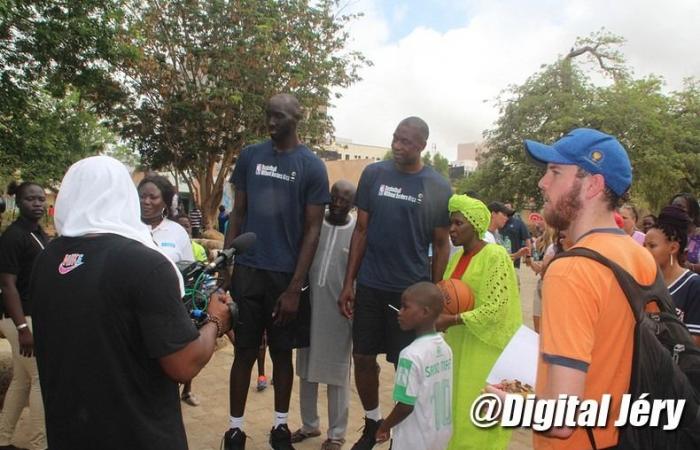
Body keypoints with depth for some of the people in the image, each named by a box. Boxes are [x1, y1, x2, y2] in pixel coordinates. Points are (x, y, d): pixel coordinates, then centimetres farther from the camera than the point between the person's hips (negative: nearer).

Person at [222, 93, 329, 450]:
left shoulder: (312, 167, -3)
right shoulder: (249, 156, 5)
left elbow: (312, 230, -5)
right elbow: (237, 214, 9)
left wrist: (295, 287, -10)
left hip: (287, 275, -1)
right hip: (247, 270, 2)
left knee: (282, 352, 12)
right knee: (244, 351, 8)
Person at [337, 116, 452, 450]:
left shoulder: (438, 188, -3)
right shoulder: (373, 174, 0)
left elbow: (441, 245, 2)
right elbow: (361, 231, 3)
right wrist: (348, 282, 0)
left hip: (412, 289, -2)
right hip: (370, 286, 2)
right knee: (363, 357, 9)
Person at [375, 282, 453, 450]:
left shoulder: (412, 355, -25)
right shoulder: (445, 348, -1)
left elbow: (406, 405, -23)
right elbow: (434, 395, 7)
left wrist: (385, 426, -6)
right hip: (441, 435, 7)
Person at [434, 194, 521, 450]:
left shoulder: (495, 256, -12)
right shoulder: (457, 256, 10)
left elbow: (494, 309, -18)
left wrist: (451, 320, -22)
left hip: (484, 347, -7)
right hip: (458, 343, 7)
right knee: (456, 406, 11)